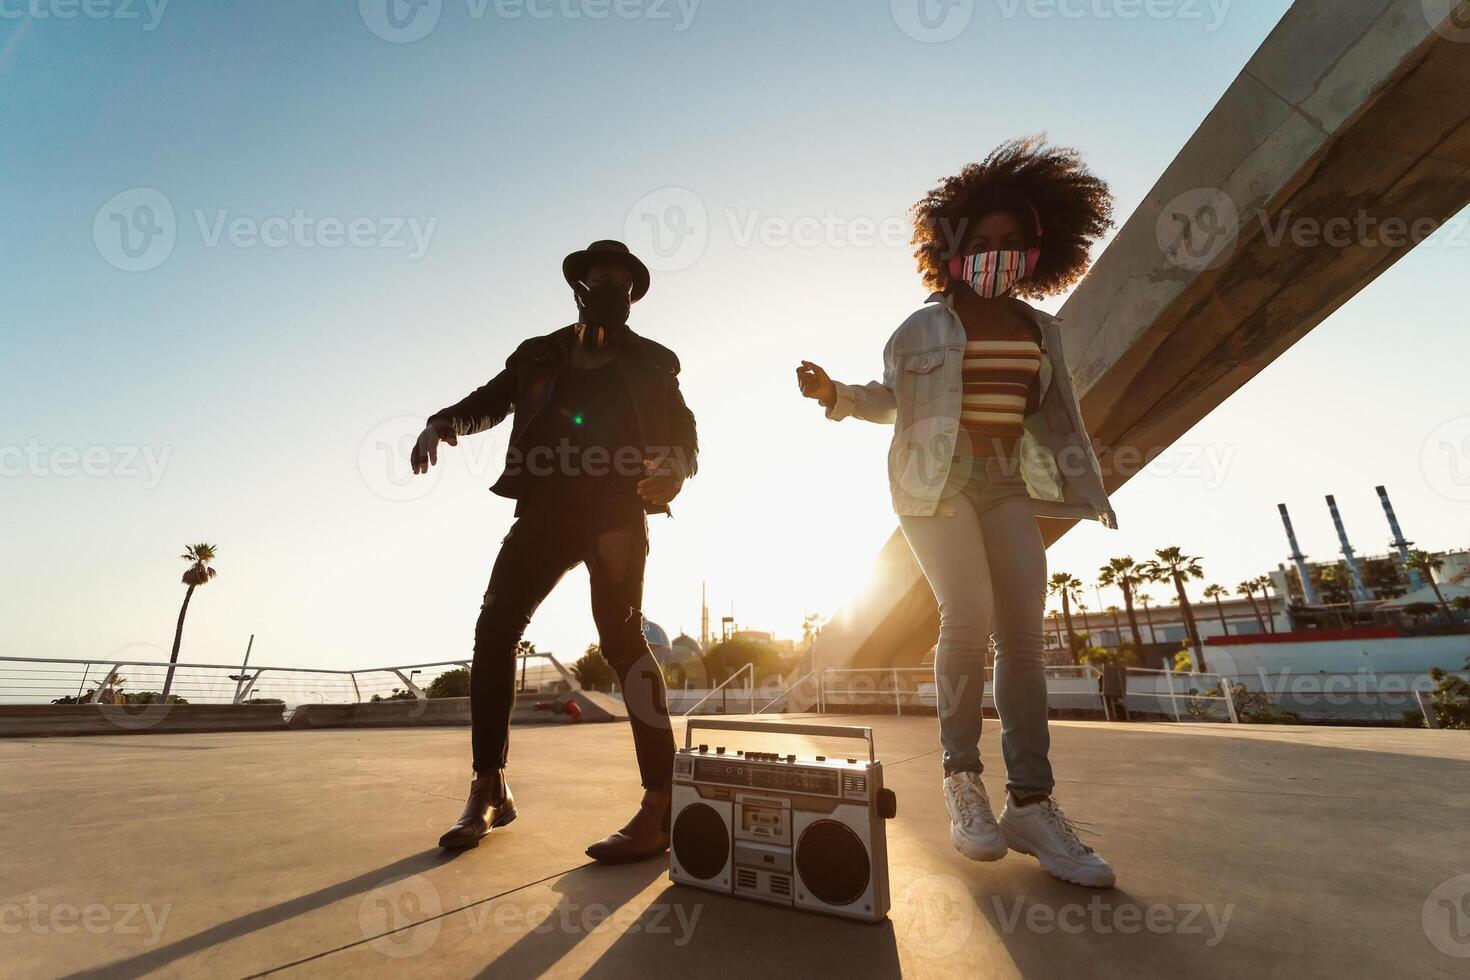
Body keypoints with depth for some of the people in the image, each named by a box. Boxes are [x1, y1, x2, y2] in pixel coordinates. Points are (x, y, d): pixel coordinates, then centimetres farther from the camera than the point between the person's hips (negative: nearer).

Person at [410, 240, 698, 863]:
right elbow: (491, 400, 18)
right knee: (495, 626, -4)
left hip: (616, 512, -3)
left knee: (620, 634, -16)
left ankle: (661, 805, -12)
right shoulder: (540, 356, 21)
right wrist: (446, 421, -5)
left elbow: (685, 436, 8)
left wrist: (674, 470, -15)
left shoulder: (652, 363, 15)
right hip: (545, 510, 4)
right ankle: (489, 790, 10)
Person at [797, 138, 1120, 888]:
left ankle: (1031, 803, 4)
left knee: (1023, 632, -3)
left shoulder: (1041, 329, 15)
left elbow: (1057, 415, 16)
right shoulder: (925, 327, 5)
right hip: (937, 482, -4)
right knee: (968, 618, -16)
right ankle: (962, 778, 3)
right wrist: (834, 394, -11)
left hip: (1009, 483, 5)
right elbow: (891, 401, 7)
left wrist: (1089, 489, 13)